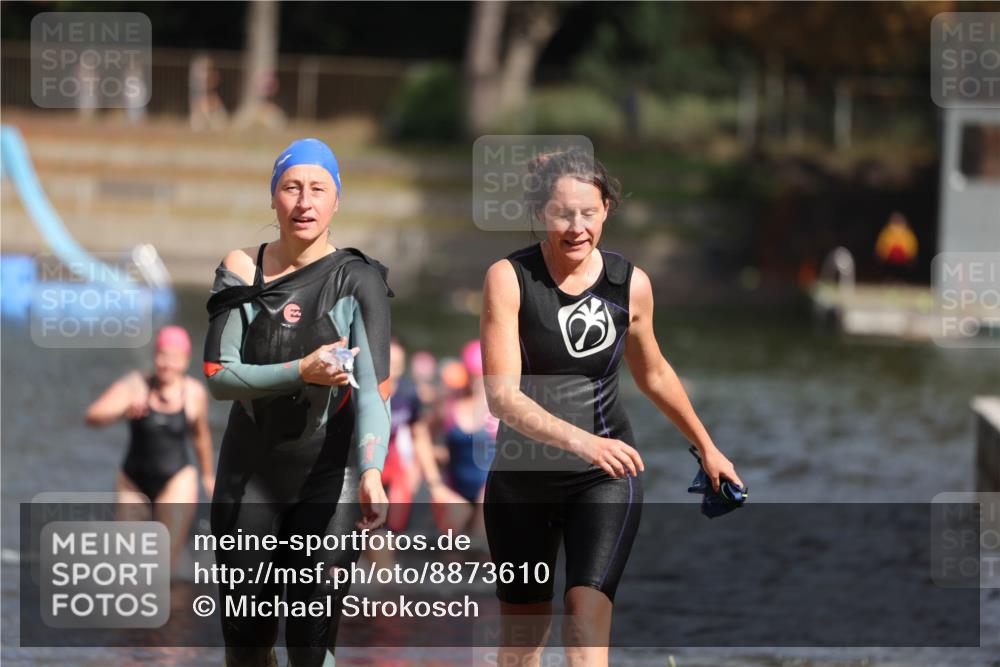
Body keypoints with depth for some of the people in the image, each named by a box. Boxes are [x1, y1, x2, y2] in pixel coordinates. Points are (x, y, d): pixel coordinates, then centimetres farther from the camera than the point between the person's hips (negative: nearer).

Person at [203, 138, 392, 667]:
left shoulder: (357, 279, -4)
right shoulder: (242, 271, 2)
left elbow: (373, 387, -13)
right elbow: (218, 376, -4)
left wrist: (371, 471, -29)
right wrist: (302, 372, -20)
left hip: (329, 477, -2)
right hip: (250, 476, 3)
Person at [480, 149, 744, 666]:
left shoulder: (631, 284, -3)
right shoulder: (509, 278, -12)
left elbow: (653, 374, 17)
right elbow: (502, 395, -22)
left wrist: (707, 448, 26)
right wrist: (580, 440, -36)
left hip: (606, 475, 0)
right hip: (522, 474, 0)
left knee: (586, 623, -18)